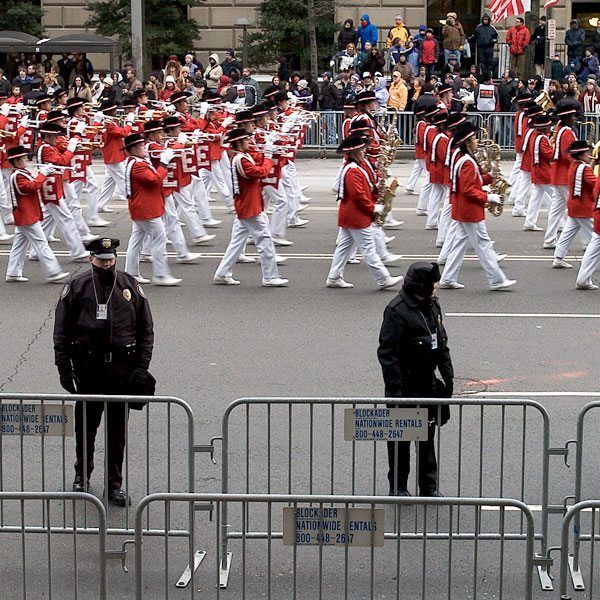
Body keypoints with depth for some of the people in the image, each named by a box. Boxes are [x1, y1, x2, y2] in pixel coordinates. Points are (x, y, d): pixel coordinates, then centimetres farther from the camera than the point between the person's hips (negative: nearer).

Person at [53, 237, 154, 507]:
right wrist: (64, 368, -4)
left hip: (122, 370, 1)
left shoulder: (131, 287, 5)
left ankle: (115, 485, 14)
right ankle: (82, 477, 29)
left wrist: (141, 367, 1)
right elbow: (61, 331, 1)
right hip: (87, 368, -1)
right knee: (85, 426, 10)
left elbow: (146, 330, 8)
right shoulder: (76, 288, 0)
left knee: (117, 430, 5)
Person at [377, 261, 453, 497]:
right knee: (400, 438, 5)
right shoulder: (397, 311, -18)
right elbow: (388, 353, -19)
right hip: (405, 385, -7)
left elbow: (441, 343, 18)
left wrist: (448, 375, 16)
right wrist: (395, 390, -21)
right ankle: (398, 488, 17)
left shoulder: (432, 305, 7)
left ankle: (429, 487, 23)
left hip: (427, 382, 7)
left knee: (427, 436, 14)